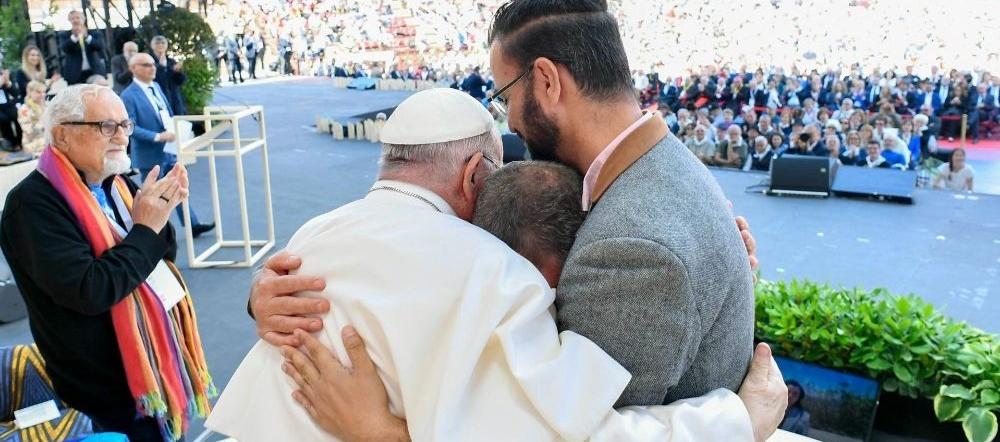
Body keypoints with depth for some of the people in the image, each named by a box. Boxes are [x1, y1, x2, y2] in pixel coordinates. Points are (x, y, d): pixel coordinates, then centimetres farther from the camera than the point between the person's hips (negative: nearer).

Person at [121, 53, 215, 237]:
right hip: (151, 155, -8)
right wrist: (157, 137, -25)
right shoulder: (128, 95, -15)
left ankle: (193, 226, 24)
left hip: (169, 149, 8)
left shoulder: (156, 86, 10)